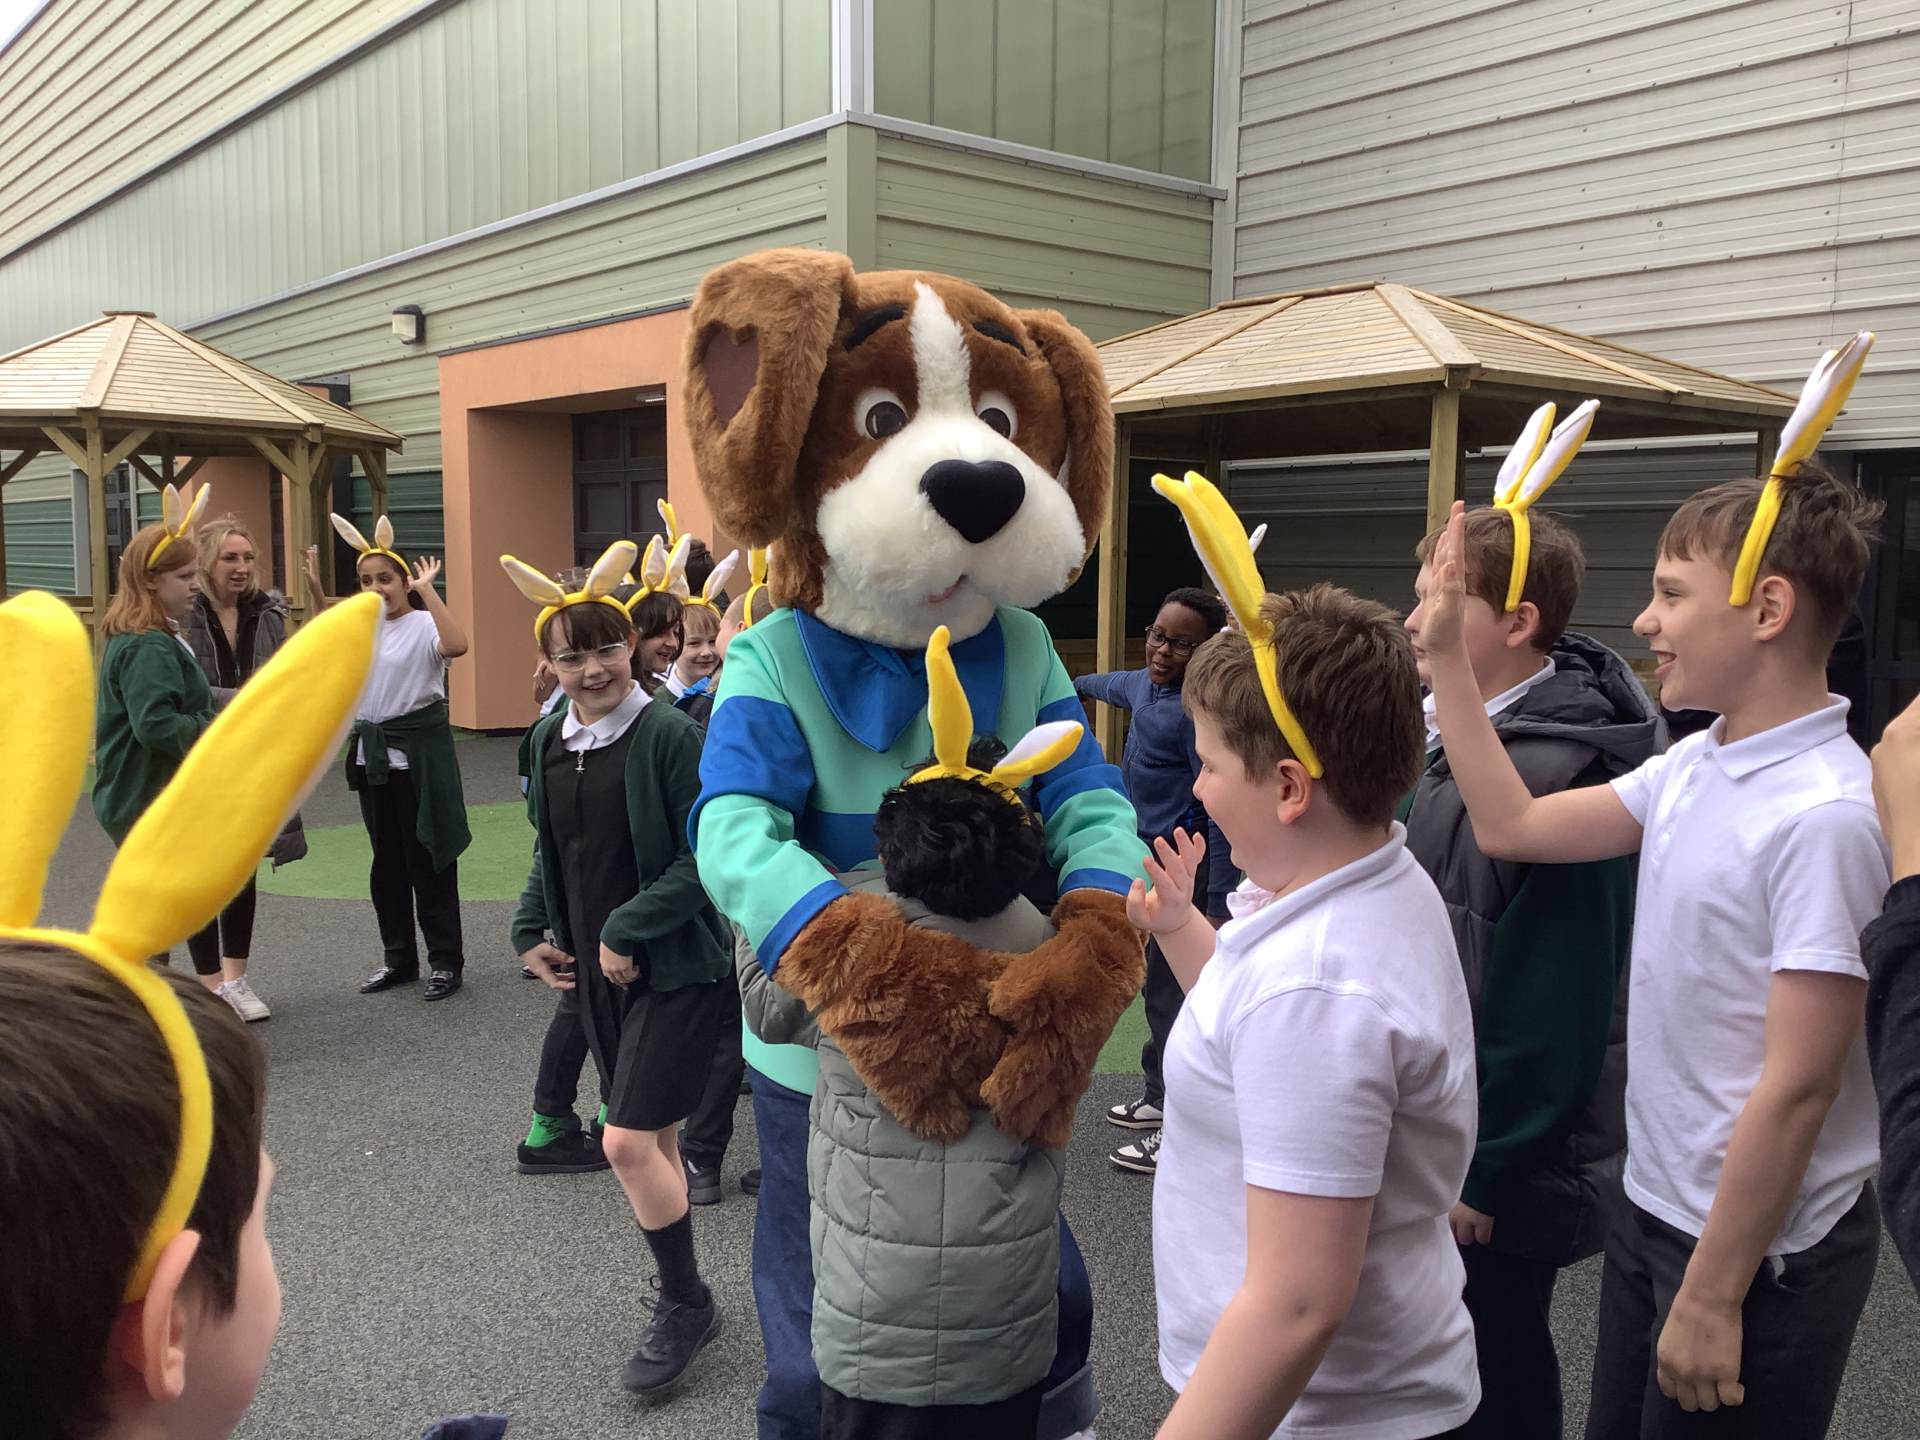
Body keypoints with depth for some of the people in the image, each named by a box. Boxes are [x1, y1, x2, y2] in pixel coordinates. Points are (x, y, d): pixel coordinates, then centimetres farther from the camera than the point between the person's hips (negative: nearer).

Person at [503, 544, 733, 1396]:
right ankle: (681, 1292, 32)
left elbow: (703, 858, -18)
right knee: (653, 1138, 16)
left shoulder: (669, 735, -16)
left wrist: (628, 932, -18)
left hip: (675, 967, -6)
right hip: (597, 970, 7)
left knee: (629, 1141, -9)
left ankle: (685, 1304, 12)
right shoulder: (547, 741, 5)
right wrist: (530, 928, 7)